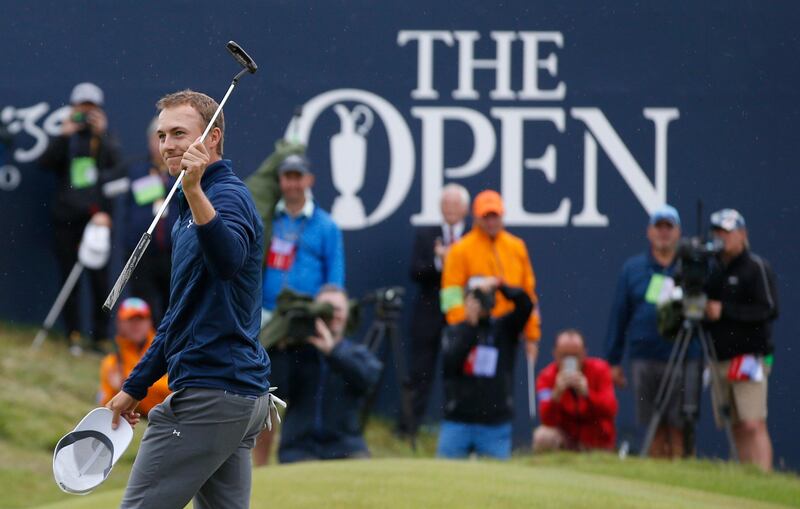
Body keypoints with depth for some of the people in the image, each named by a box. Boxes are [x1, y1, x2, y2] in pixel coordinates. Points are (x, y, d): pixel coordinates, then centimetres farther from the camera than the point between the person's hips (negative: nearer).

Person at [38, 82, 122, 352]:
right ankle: (74, 335, 6)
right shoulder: (65, 138, 12)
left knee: (100, 278, -5)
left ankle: (100, 337, 0)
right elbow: (45, 162, -4)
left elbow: (116, 162, -7)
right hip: (66, 218, 1)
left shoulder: (106, 136, 12)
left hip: (97, 216, -1)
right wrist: (64, 136, -12)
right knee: (69, 277, 1)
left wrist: (101, 134, -12)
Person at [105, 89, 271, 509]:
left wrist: (195, 191, -47)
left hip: (210, 393, -10)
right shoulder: (190, 209, 21)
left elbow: (228, 261, -35)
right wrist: (135, 386, 30)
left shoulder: (228, 196, -11)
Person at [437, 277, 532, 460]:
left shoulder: (504, 328, 9)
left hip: (495, 425, 0)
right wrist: (471, 324, -10)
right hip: (457, 422, 0)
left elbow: (526, 305, -7)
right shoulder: (453, 332, 9)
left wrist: (499, 285, -18)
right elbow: (450, 364, -9)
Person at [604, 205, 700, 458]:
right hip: (645, 359, 2)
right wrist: (614, 361, 8)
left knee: (679, 428, -6)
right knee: (655, 429, 4)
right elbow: (618, 316, 12)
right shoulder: (632, 268, 11)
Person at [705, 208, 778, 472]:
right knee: (738, 428, 6)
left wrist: (724, 311, -16)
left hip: (750, 358, -7)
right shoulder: (714, 270, 17)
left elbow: (769, 310, -13)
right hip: (720, 359, 7)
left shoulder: (757, 267, -4)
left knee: (753, 425, -15)